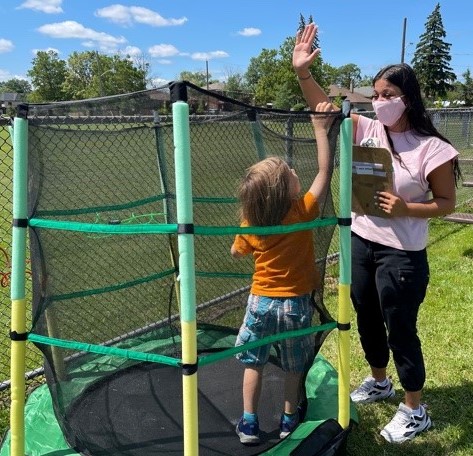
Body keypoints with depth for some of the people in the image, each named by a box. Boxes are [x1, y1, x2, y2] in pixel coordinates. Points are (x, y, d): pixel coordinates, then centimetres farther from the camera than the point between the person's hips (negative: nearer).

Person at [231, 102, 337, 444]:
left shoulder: (250, 224, -11)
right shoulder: (302, 212, -21)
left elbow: (237, 252, 8)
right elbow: (325, 172, -17)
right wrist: (321, 130, -14)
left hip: (261, 301, 2)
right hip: (295, 303, -1)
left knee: (254, 362, 16)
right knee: (294, 366, 18)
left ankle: (249, 423, 21)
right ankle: (289, 420, 31)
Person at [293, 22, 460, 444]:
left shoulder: (431, 148, -14)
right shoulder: (367, 130, -2)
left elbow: (447, 203, -8)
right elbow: (325, 108, -6)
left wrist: (406, 209, -23)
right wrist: (303, 72, -20)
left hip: (401, 254, -6)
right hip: (360, 242, 6)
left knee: (401, 329, 6)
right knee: (367, 319, 21)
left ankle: (415, 411, 26)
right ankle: (379, 382, 47)